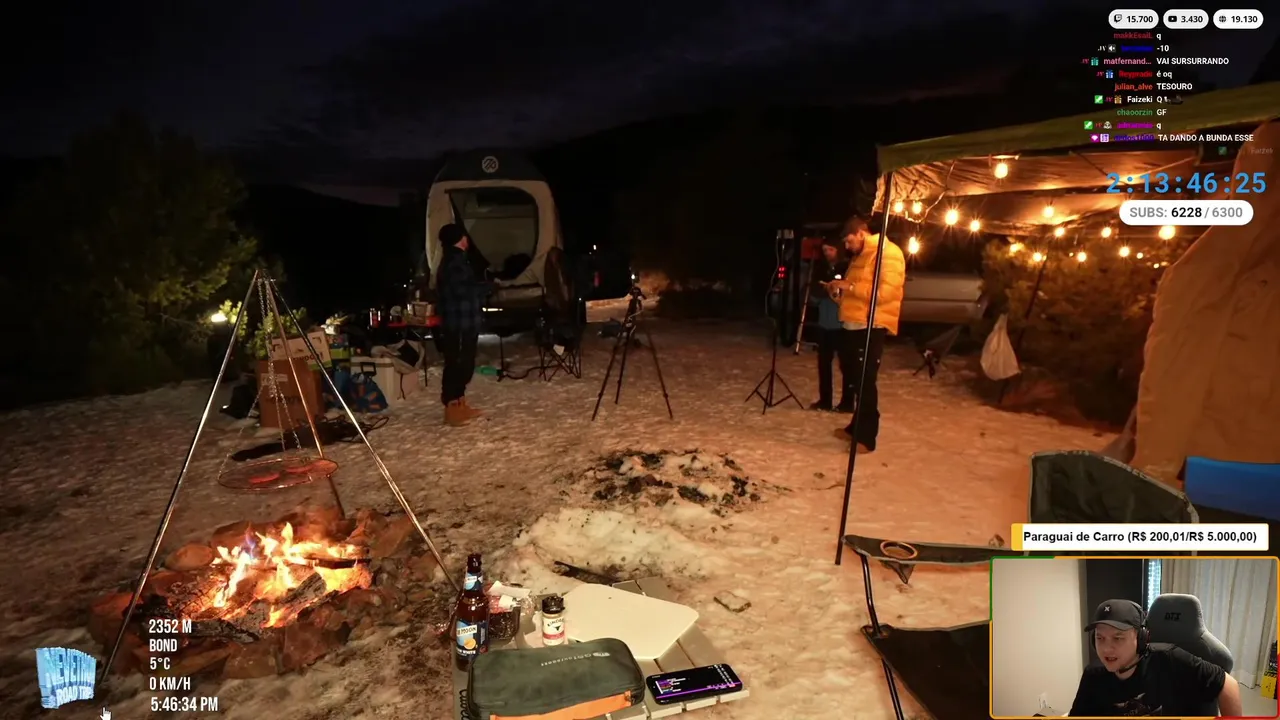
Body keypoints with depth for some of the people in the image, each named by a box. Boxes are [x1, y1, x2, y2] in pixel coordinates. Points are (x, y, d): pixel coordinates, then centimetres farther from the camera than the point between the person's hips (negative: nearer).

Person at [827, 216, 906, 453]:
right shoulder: (859, 256, 21)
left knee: (865, 382, -8)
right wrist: (840, 291, 12)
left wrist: (850, 287, -17)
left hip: (871, 327, -9)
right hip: (852, 325, 9)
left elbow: (886, 292, -21)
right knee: (855, 379, 13)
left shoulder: (889, 253, -9)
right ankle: (856, 427, 24)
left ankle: (866, 437, -1)